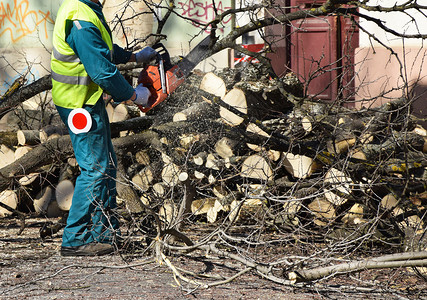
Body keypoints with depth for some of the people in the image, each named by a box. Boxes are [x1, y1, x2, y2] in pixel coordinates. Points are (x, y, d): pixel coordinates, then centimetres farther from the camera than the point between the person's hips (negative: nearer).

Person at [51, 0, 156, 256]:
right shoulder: (82, 23, -28)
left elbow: (103, 49, 23)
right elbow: (104, 72, -26)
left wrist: (135, 57, 20)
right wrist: (134, 95, -13)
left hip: (90, 100, 10)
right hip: (81, 105, -10)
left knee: (107, 164, 16)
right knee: (95, 169, -4)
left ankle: (105, 230, 25)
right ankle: (75, 240, 2)